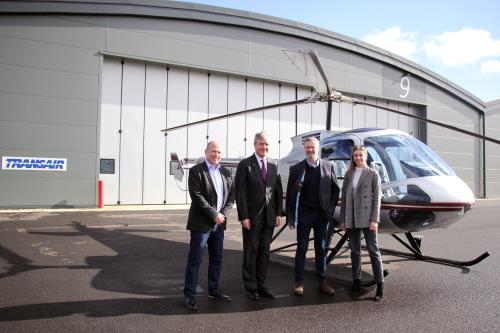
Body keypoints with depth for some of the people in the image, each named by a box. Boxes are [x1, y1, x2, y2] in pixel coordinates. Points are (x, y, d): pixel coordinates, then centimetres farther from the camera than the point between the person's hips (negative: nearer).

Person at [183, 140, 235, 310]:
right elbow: (197, 196, -14)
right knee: (195, 260, -1)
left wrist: (223, 214, -4)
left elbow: (231, 195, 10)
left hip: (219, 223, 6)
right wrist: (214, 215, -16)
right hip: (201, 223, -6)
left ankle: (213, 290, 28)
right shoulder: (196, 171, -6)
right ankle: (189, 295, 8)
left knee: (217, 259, 15)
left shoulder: (226, 172, 11)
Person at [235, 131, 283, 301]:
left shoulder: (273, 166, 9)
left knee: (264, 252, 11)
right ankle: (251, 288, 18)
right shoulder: (245, 165, -5)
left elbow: (278, 191, 11)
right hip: (251, 217, -4)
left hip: (269, 216, 5)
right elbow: (240, 192, -9)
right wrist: (244, 216, -14)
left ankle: (261, 285, 23)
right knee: (251, 252, 6)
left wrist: (278, 213, 4)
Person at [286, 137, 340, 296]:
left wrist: (331, 208, 1)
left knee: (321, 249, 10)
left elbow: (336, 189, 9)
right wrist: (290, 217, -4)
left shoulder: (328, 166, 3)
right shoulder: (296, 168, -2)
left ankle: (322, 282, 21)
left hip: (322, 214, 2)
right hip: (304, 213, -2)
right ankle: (299, 282, 13)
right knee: (301, 248, 4)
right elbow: (290, 194, -1)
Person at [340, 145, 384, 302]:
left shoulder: (373, 174, 1)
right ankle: (356, 283, 20)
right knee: (354, 251, 10)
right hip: (351, 219, 4)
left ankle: (380, 286, 4)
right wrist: (343, 219, 7)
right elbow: (344, 197, 10)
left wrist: (375, 219, -11)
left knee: (373, 250, -2)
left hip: (366, 218, -4)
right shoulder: (349, 174, 11)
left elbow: (376, 197, -3)